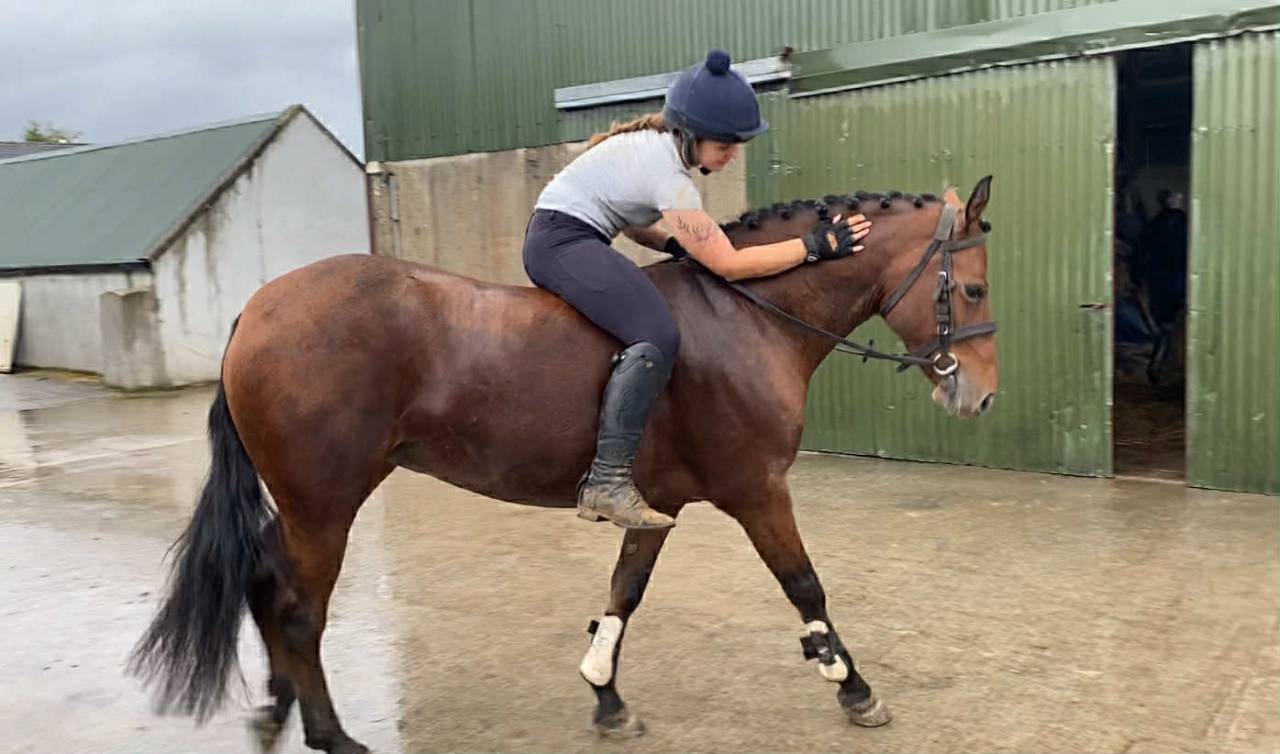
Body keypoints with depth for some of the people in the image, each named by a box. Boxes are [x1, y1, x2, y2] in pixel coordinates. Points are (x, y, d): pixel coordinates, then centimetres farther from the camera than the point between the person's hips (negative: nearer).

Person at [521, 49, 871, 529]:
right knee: (657, 337, -28)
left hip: (560, 238, 11)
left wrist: (680, 243, 3)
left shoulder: (656, 143, 9)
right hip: (564, 241, -11)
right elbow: (729, 265, -19)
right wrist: (815, 246, -16)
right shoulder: (667, 174, -19)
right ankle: (608, 481, -31)